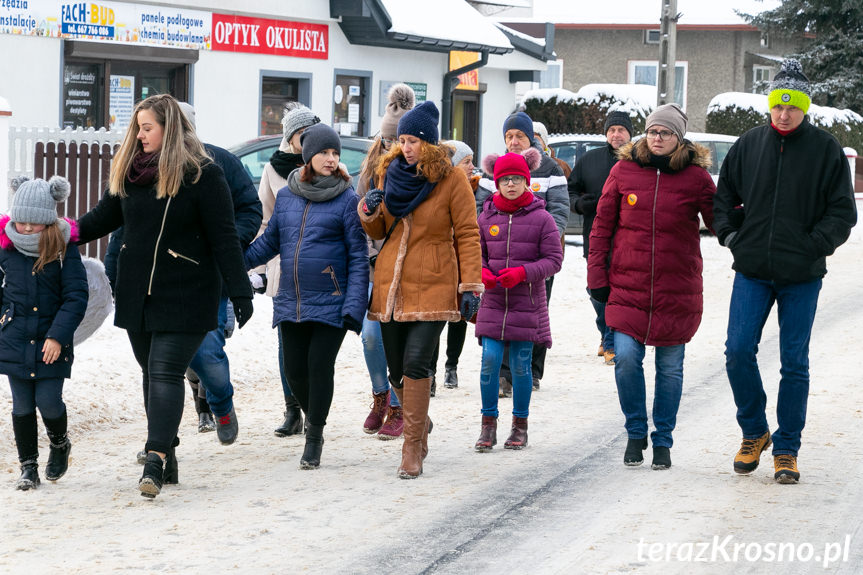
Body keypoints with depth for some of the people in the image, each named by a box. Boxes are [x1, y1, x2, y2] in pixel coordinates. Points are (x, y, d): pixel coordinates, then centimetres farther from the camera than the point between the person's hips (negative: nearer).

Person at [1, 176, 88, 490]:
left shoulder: (64, 248, -8)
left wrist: (58, 335, -16)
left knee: (48, 402, -5)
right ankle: (28, 465, 19)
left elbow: (76, 296, -9)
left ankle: (60, 445, 27)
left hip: (52, 344, -2)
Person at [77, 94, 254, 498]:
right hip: (137, 294, 6)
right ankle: (166, 457, 18)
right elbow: (104, 218, 14)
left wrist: (240, 292, -12)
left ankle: (156, 460, -21)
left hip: (184, 297, -6)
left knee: (166, 373, -14)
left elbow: (224, 238, -10)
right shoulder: (128, 170, 7)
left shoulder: (202, 175, -9)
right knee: (152, 373, 10)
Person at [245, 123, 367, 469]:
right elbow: (270, 242, 16)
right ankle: (312, 417, 33)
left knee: (320, 366, -4)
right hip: (291, 303, 4)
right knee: (294, 370, 6)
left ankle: (314, 439, 12)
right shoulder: (286, 196, 8)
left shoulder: (347, 200, -5)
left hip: (330, 303, -4)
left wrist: (354, 307, -13)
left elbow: (358, 257, -6)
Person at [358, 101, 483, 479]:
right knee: (397, 371, 7)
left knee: (415, 364, -16)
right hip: (391, 285, 5)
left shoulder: (451, 179, -5)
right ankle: (420, 422, 33)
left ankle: (412, 449, -8)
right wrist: (368, 212, -5)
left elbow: (467, 234, -4)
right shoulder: (390, 173, 10)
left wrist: (470, 286, -10)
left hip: (433, 287, -5)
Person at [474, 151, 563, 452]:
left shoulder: (541, 218, -4)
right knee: (490, 360, -5)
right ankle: (488, 424, 7)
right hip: (493, 301, 2)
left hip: (527, 303, -2)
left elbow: (554, 259, -4)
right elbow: (477, 253, 13)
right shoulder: (487, 217, 4)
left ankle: (520, 425, 17)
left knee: (520, 365, 2)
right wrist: (482, 272, -9)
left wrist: (523, 272, -18)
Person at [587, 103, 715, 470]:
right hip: (627, 285, 0)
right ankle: (635, 432, 10)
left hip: (677, 290, 0)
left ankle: (663, 441, 20)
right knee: (626, 357, -10)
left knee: (670, 367, 6)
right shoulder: (623, 171, 3)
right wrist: (597, 277, 3)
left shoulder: (696, 177, 0)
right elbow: (602, 226, 7)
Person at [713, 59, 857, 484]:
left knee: (794, 363, 2)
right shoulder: (749, 145, 5)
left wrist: (814, 246, -11)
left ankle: (786, 449, 12)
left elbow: (842, 212, 0)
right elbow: (724, 194, 17)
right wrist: (730, 234, 3)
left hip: (802, 277, -2)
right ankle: (754, 432, 17)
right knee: (738, 351, -4)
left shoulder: (826, 150, -2)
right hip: (752, 272, 2)